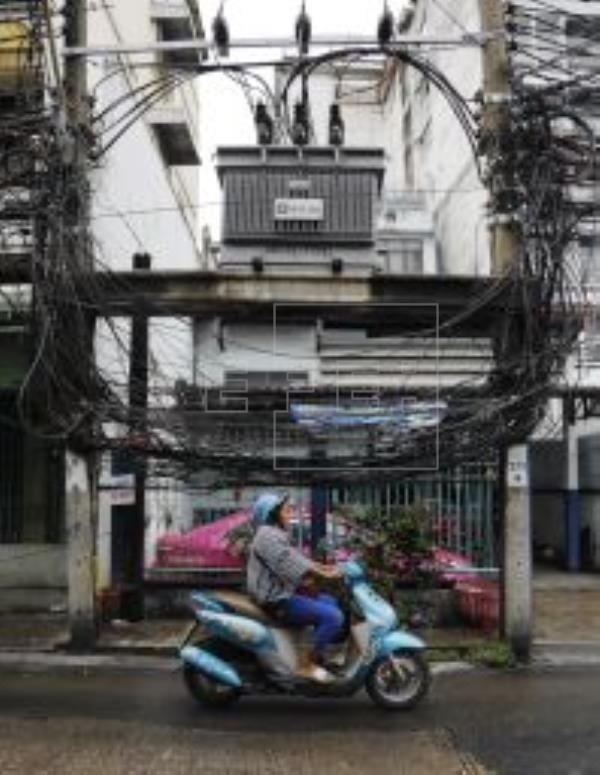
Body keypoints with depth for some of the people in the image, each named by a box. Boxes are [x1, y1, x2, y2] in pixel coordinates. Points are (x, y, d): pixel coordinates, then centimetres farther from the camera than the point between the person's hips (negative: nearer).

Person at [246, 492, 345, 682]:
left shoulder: (277, 534, 18)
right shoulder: (268, 535, -16)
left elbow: (299, 561, 13)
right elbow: (292, 564, -26)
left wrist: (328, 568, 2)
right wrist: (325, 575, -26)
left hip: (284, 593, 11)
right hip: (277, 600, -11)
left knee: (331, 602, 20)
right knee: (333, 616, -18)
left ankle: (319, 654, 21)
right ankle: (307, 664, -10)